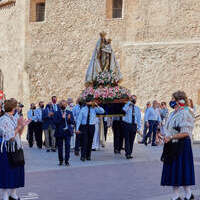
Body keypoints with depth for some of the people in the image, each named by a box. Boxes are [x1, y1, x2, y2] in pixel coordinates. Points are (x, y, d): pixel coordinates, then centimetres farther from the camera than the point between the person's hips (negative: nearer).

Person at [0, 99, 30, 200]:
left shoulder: (14, 119, 10)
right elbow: (10, 137, -18)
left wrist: (23, 125, 2)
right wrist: (18, 126, -21)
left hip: (16, 148, 8)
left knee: (17, 171, 11)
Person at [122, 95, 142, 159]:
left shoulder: (137, 109, 14)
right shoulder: (127, 106, 3)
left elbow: (139, 118, 13)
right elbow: (124, 109, -22)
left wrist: (139, 128, 6)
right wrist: (129, 102, -16)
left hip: (134, 125, 4)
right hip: (127, 125, -4)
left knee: (132, 140, 6)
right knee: (127, 140, -8)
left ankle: (129, 153, 15)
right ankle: (128, 153, -11)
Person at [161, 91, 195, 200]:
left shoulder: (185, 114, -12)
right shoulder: (173, 114, 13)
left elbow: (185, 133, -18)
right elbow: (167, 129, 21)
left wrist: (171, 137, -17)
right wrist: (167, 137, 1)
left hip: (182, 145, -8)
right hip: (171, 146, 8)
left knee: (181, 170, -3)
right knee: (172, 170, 8)